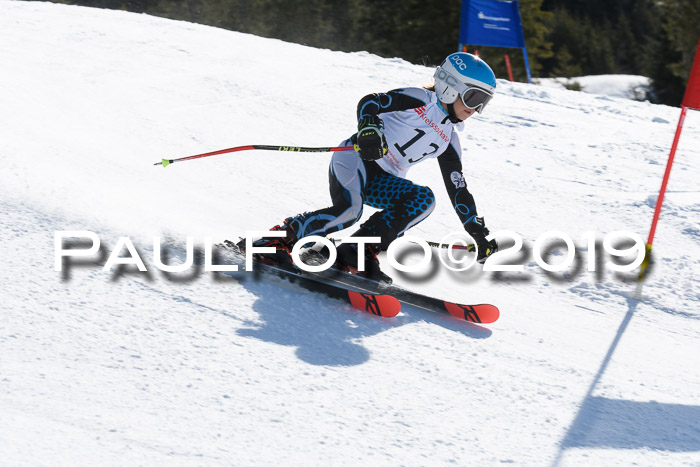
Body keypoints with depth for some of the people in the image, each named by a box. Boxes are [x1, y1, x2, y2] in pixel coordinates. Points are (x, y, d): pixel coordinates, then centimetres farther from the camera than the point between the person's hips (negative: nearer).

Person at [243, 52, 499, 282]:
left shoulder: (448, 140, 16)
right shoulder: (421, 99, -2)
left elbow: (458, 189, 20)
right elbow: (370, 102, -13)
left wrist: (478, 232, 14)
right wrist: (369, 128, -35)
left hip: (381, 181, 7)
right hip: (355, 158, -7)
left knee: (424, 199, -19)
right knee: (350, 209, -33)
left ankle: (360, 251, -21)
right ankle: (278, 239, -22)